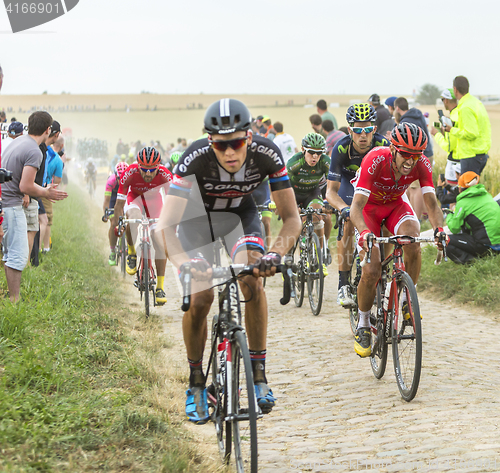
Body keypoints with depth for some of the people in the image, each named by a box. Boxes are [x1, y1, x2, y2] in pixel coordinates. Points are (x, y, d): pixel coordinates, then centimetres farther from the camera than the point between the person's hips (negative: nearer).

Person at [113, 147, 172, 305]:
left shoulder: (165, 175, -33)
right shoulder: (130, 173, -35)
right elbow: (119, 203, -31)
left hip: (154, 198, 1)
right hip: (135, 197, -1)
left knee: (159, 239, -14)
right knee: (132, 215, -37)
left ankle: (160, 287, -10)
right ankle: (132, 253, -15)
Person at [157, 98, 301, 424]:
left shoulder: (267, 154, -32)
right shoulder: (196, 158, -37)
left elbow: (292, 218, -27)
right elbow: (167, 225, -39)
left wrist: (277, 253, -46)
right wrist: (183, 263, -57)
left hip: (240, 213, 1)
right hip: (197, 214, -1)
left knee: (252, 281, -24)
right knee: (199, 298, -16)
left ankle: (259, 373, -12)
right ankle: (196, 383, 4)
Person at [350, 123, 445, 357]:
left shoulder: (422, 165, -25)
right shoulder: (374, 161, -35)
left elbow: (431, 203, -26)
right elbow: (356, 207, -39)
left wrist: (438, 228, -46)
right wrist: (364, 233, -57)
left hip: (396, 203, 3)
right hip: (369, 206, -3)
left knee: (413, 242, -29)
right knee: (371, 271, -16)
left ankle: (407, 300, -6)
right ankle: (363, 325, 5)